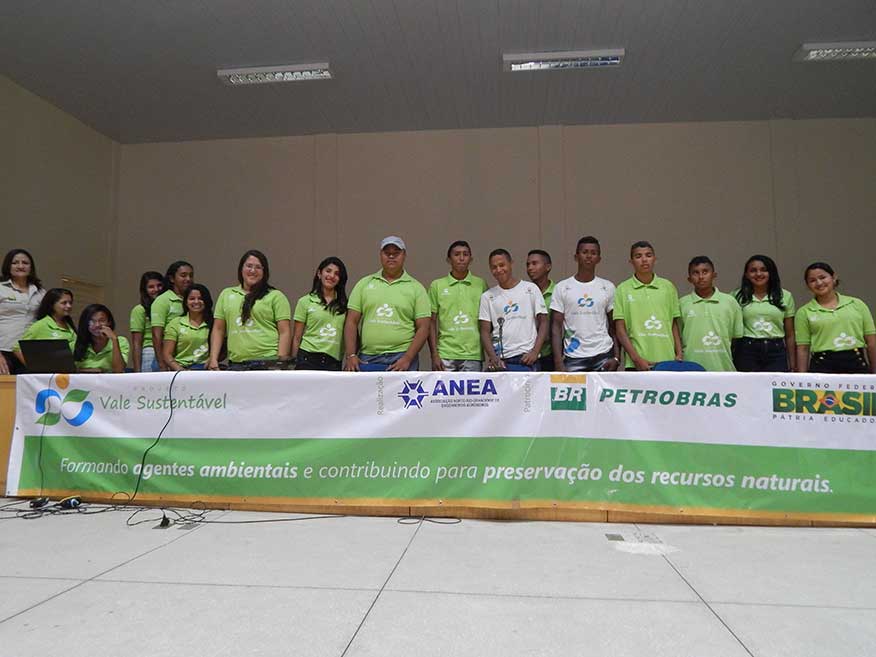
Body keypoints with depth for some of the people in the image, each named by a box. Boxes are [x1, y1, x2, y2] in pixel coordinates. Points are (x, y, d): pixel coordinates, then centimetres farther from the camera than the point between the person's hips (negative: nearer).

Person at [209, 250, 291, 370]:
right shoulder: (226, 294, 15)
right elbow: (218, 330, 14)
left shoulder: (275, 296, 3)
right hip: (236, 363, 4)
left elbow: (285, 332, -2)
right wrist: (213, 359, 5)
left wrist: (281, 362, -10)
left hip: (268, 362, -3)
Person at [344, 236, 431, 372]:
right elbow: (352, 322, 7)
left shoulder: (416, 288, 5)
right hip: (367, 359, 2)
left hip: (401, 360, -2)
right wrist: (350, 355, -4)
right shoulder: (364, 284, 10)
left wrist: (407, 359, -11)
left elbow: (423, 328, 0)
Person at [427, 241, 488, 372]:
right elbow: (432, 322, 4)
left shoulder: (481, 284, 6)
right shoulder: (437, 285, 5)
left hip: (473, 356, 1)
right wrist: (434, 355, -3)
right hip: (445, 355, 0)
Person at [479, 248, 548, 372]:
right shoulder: (487, 296, 9)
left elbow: (543, 323, 4)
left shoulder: (531, 288, 5)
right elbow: (485, 331, 7)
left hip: (526, 359, -1)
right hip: (499, 361, 1)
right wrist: (493, 356, -9)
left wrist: (535, 352, -8)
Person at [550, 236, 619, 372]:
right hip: (574, 358, -1)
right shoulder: (562, 288, 2)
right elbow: (556, 327, -1)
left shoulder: (608, 287, 6)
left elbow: (614, 326, 8)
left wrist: (616, 357, -3)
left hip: (604, 356, 1)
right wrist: (558, 361, -9)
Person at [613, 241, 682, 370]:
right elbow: (620, 329, -3)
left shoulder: (668, 287, 9)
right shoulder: (623, 289, 1)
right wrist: (636, 358, -12)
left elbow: (674, 325, 13)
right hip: (637, 364, -2)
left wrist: (679, 354, 2)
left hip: (667, 361, 3)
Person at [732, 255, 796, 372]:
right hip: (747, 352, -1)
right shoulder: (738, 296, 5)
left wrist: (792, 365, 7)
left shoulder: (785, 296, 9)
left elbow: (790, 335, 10)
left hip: (776, 352, 1)